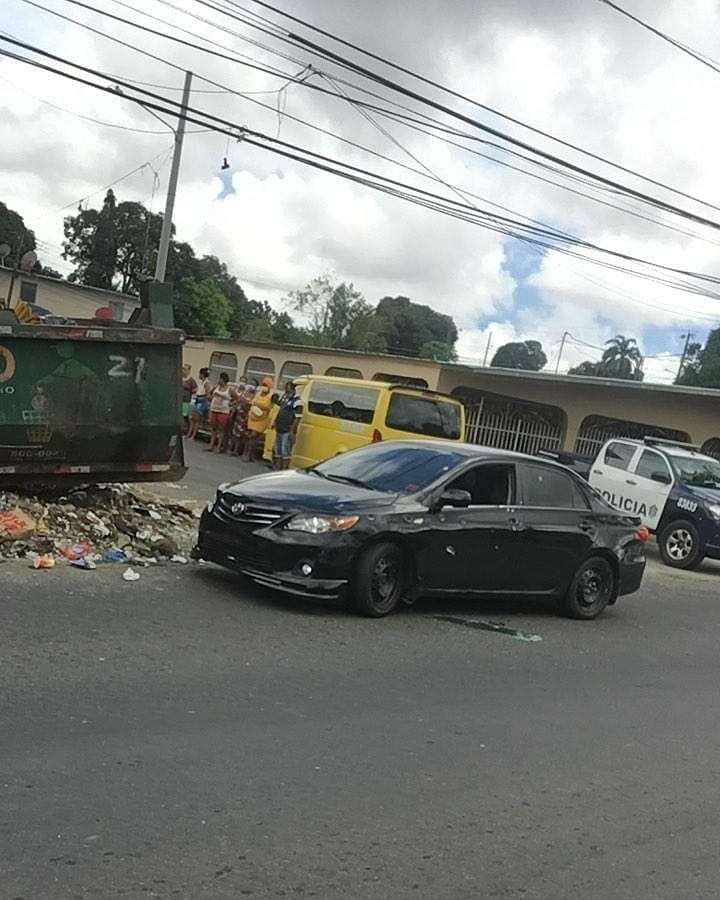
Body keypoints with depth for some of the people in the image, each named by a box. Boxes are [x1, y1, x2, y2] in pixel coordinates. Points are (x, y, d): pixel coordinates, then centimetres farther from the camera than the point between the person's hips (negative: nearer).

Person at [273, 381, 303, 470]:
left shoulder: (297, 401, -14)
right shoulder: (284, 397, 12)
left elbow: (297, 418, -18)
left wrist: (292, 431, -21)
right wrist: (276, 421, 18)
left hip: (288, 431, -9)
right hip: (279, 429, 9)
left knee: (285, 452, -6)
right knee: (277, 450, 15)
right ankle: (277, 468, 24)